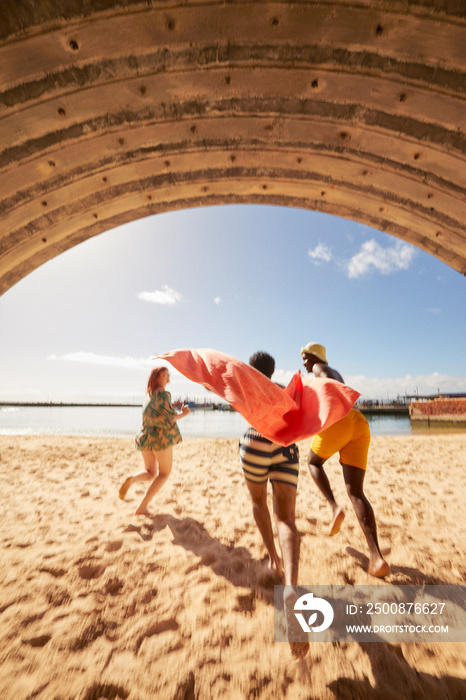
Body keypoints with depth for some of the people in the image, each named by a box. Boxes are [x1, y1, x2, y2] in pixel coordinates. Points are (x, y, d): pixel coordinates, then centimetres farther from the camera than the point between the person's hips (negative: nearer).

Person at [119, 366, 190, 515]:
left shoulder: (149, 395, 15)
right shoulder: (163, 394, -13)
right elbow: (167, 419, -20)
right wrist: (182, 414, -7)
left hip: (145, 438, 7)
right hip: (161, 437, -7)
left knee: (151, 473, 19)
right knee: (164, 473, 11)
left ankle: (132, 479, -11)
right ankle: (142, 507, 7)